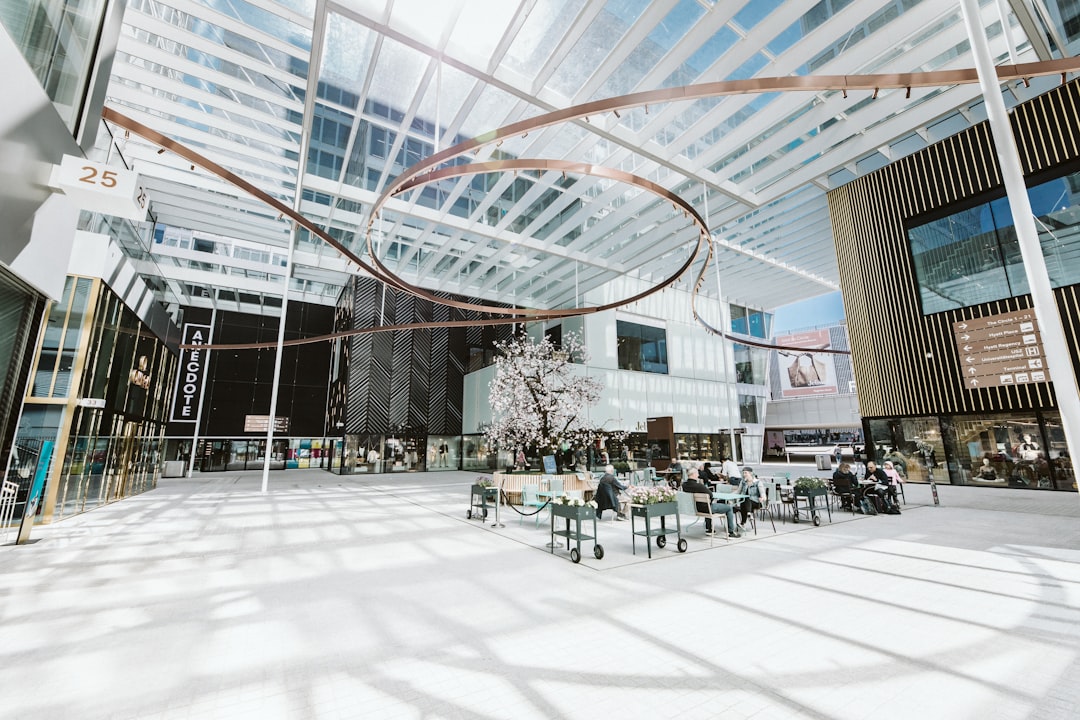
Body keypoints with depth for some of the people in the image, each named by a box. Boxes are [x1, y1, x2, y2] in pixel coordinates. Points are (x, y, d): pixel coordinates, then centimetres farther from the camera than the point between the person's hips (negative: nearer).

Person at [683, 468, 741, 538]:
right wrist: (705, 487, 0)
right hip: (705, 508, -8)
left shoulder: (684, 485, -8)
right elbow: (711, 494, -17)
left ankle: (708, 528, 42)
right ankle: (731, 532, 16)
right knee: (729, 508, 9)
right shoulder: (699, 486, -31)